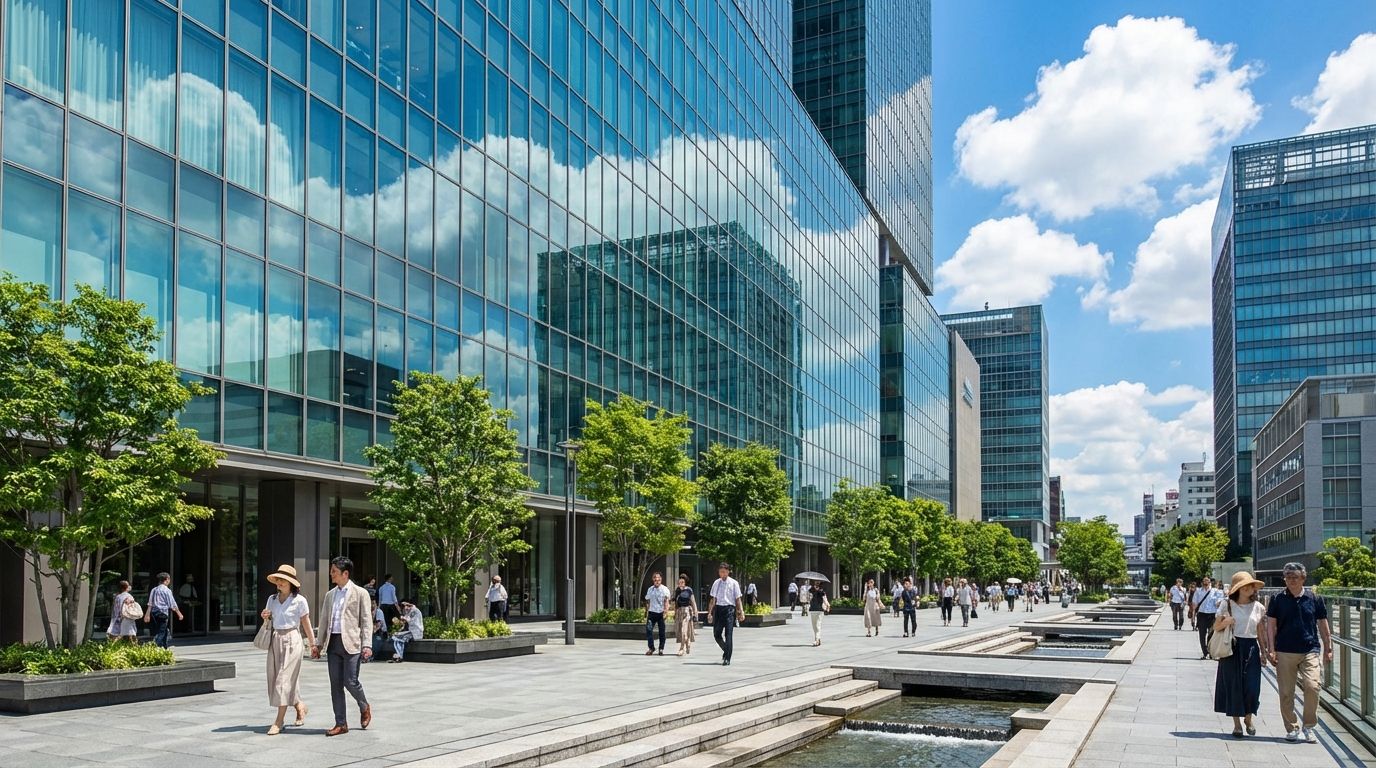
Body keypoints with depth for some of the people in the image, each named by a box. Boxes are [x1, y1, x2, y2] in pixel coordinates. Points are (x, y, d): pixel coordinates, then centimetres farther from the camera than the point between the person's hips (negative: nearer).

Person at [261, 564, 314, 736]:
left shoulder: (299, 601, -5)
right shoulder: (272, 599, 9)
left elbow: (306, 624, -1)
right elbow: (270, 620, 20)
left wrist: (313, 644, 0)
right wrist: (265, 617, -3)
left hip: (292, 640, -6)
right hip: (276, 640, 6)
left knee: (285, 679, -8)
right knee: (275, 678, 8)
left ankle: (279, 721, -5)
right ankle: (300, 706, 31)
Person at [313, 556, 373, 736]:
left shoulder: (360, 593, 0)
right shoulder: (330, 595, 17)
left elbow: (366, 621, -4)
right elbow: (324, 621, 20)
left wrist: (367, 645, -12)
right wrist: (318, 644, 11)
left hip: (351, 643, -6)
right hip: (333, 643, 6)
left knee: (350, 682, -8)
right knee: (336, 684, 4)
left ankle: (364, 707, 21)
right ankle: (341, 724, 10)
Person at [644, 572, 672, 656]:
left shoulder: (665, 589, 1)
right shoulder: (650, 589, 10)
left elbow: (666, 601, -8)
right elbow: (647, 602, 15)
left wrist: (666, 611, -22)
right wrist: (646, 614, 11)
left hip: (661, 613, -2)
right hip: (652, 612, 2)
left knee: (662, 632, 3)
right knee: (648, 630, -9)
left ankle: (661, 649, 13)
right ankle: (651, 648, 0)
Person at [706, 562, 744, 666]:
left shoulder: (733, 583, -1)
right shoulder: (716, 583, 9)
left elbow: (738, 599, 0)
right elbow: (713, 599, 13)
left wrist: (740, 611, -6)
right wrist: (710, 612, 10)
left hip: (729, 608, -4)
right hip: (718, 608, 4)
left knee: (728, 634, -6)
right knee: (716, 634, 6)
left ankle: (727, 659, -3)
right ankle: (726, 651, 32)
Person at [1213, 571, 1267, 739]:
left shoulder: (1258, 607, 6)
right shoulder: (1228, 605, 0)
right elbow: (1216, 627, 4)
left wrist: (1264, 651, 7)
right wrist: (1225, 622, -16)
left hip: (1251, 648, 1)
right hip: (1232, 648, -1)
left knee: (1252, 687, -4)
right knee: (1233, 686, 1)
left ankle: (1248, 718, 22)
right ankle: (1237, 724, 12)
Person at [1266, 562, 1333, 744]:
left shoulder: (1314, 599, 5)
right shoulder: (1278, 600, 4)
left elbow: (1323, 626, 12)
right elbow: (1271, 625, 6)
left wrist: (1328, 649, 10)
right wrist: (1271, 650, 0)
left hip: (1310, 650, 0)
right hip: (1284, 652, 1)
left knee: (1312, 686, -15)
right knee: (1286, 692, 2)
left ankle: (1309, 727, 3)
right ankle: (1291, 728, 17)